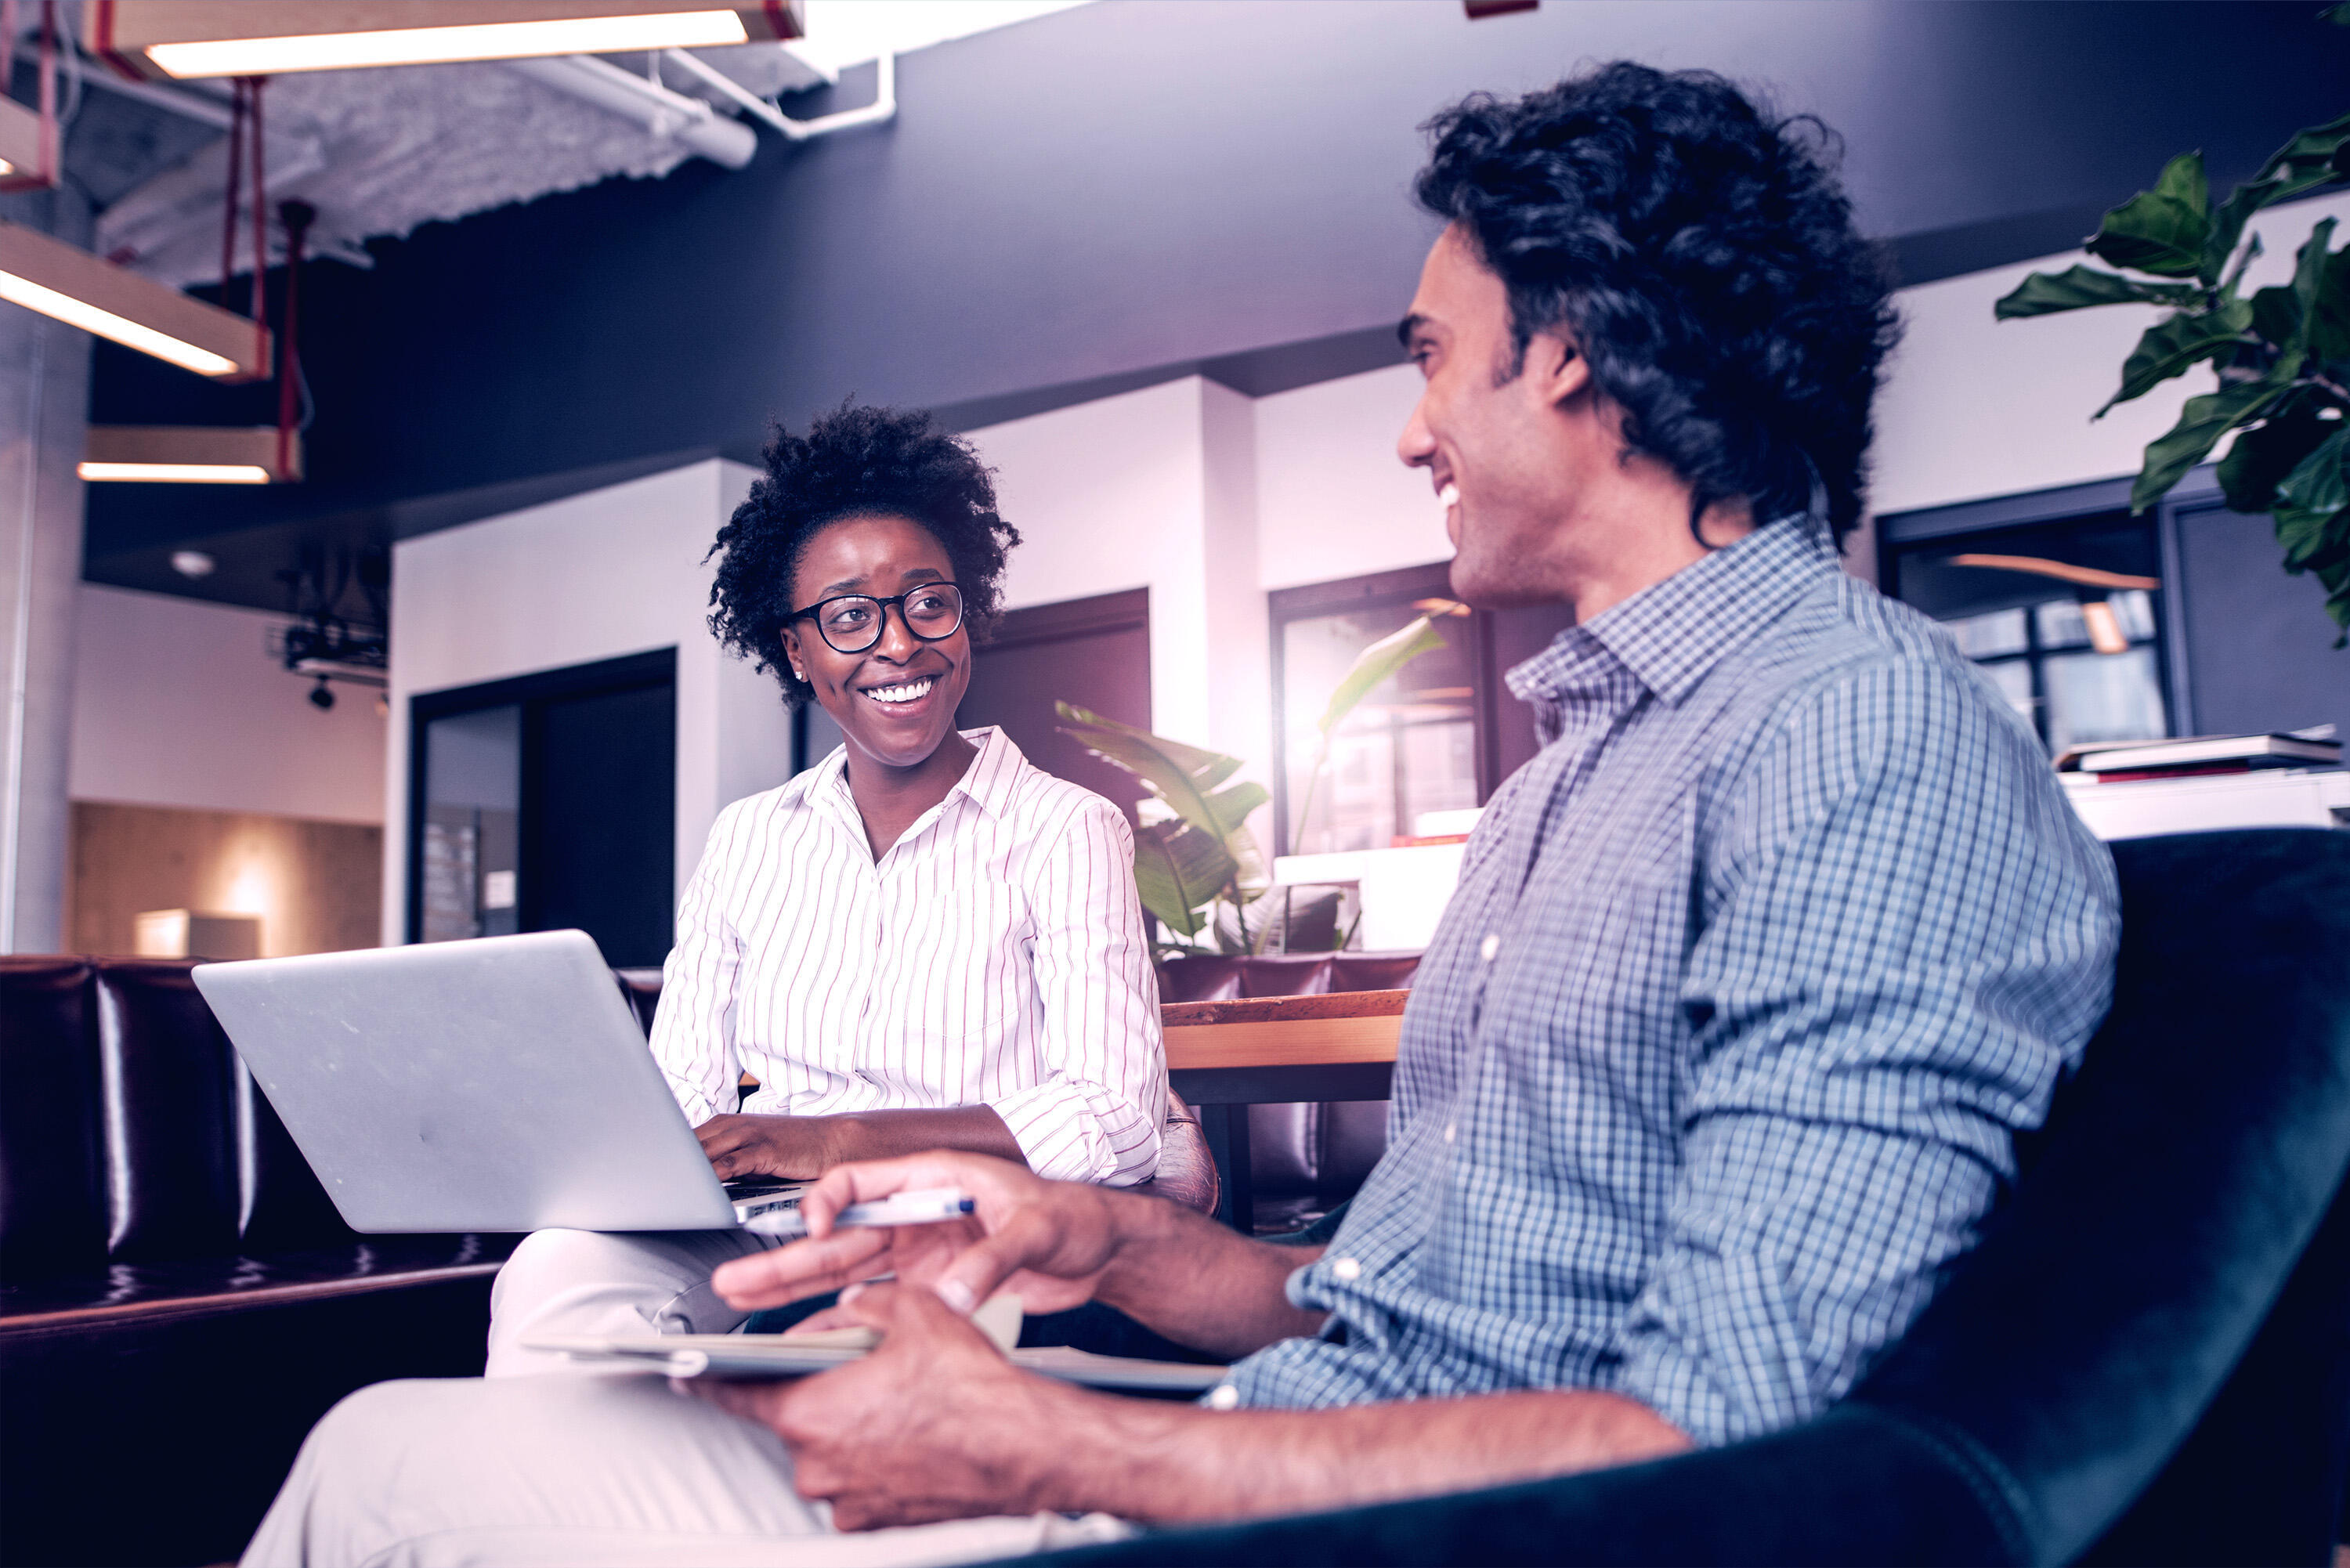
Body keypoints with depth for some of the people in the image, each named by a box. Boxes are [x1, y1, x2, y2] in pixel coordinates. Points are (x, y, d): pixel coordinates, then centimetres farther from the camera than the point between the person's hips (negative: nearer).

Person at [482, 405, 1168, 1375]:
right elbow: (681, 1103, 10)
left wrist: (839, 1139, -21)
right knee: (562, 1268, -29)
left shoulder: (1066, 833, 1)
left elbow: (1117, 1119, -11)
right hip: (756, 1243, 3)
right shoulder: (747, 842, 16)